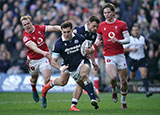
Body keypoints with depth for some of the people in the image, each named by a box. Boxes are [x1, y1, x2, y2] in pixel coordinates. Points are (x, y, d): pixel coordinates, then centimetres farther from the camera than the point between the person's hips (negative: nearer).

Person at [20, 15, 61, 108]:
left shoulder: (39, 28, -5)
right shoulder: (26, 37, -20)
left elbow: (53, 28, -4)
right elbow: (33, 47, -36)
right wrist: (44, 53, -52)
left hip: (44, 58, 2)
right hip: (33, 60, -2)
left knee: (47, 78, -14)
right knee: (34, 78, 19)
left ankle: (44, 97, 5)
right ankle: (34, 90, 54)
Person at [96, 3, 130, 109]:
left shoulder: (121, 24, 1)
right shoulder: (101, 26, 6)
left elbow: (127, 39, -1)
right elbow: (98, 38, 19)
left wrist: (118, 41, -19)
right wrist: (97, 42, -5)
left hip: (120, 55, 1)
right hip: (108, 56, -1)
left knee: (124, 81, 2)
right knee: (113, 77, -24)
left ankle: (123, 101, 24)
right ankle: (114, 90, 9)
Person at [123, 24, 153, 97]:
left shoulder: (142, 38, 5)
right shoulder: (129, 39, -10)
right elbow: (123, 49, -8)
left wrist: (145, 46, 5)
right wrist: (131, 49, -20)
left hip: (142, 59, 2)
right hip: (133, 60, -2)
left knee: (144, 74, -13)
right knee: (132, 76, 10)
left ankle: (147, 91, -17)